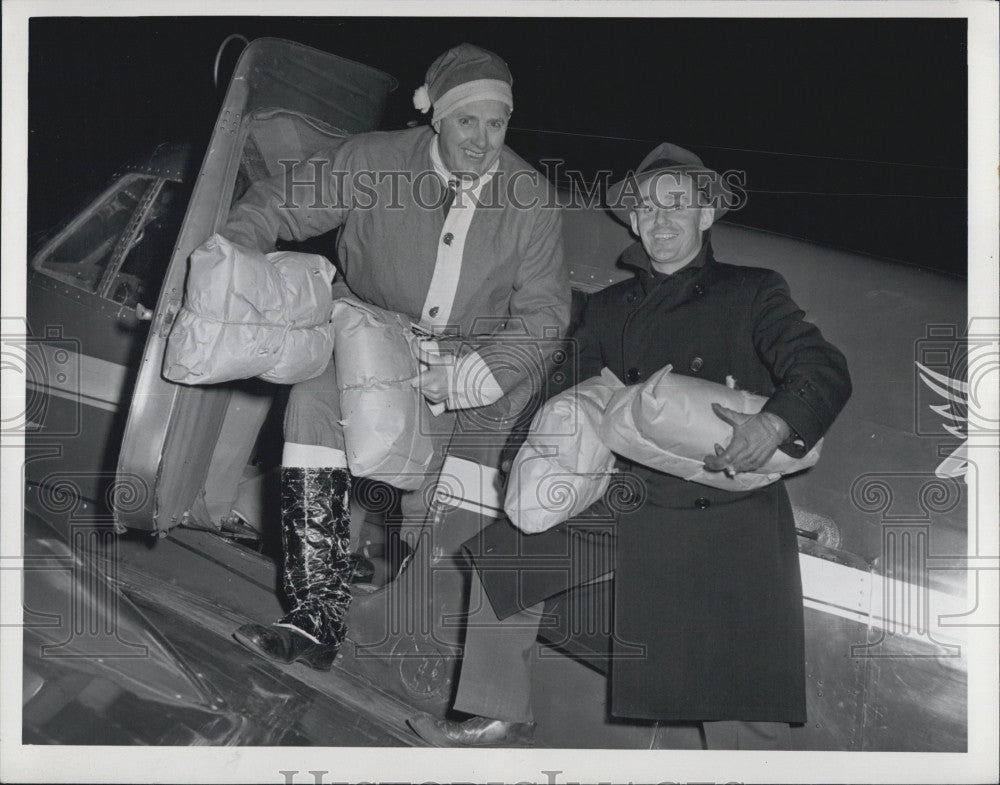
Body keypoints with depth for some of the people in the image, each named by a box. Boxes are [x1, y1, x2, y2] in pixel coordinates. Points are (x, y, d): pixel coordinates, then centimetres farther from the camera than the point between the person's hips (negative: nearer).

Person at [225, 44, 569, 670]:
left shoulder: (530, 197, -2)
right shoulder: (373, 162, -4)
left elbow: (543, 313, -1)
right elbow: (270, 210, 0)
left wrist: (466, 375, -16)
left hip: (468, 358, 2)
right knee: (314, 402, -30)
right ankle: (319, 616, -34)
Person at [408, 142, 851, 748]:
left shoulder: (752, 294, 3)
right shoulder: (607, 310, 16)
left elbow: (825, 372, -8)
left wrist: (773, 426, -29)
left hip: (734, 519, -4)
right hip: (633, 506, 5)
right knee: (505, 554, 5)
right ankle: (501, 719, 16)